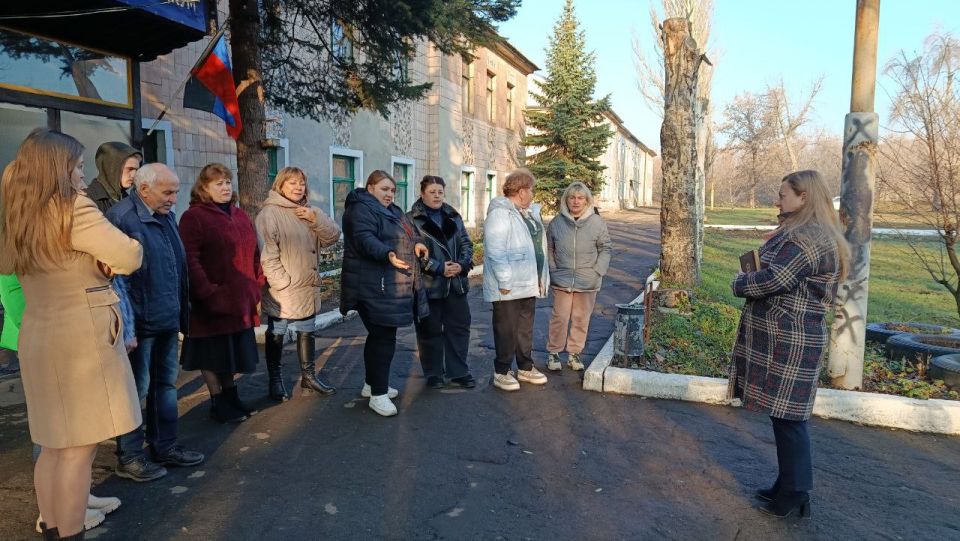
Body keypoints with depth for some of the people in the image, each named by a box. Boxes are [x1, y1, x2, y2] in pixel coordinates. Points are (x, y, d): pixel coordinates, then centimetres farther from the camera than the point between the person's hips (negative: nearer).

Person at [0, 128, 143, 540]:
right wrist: (111, 255, 8)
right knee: (80, 447, -1)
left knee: (54, 444, 16)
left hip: (37, 335, 8)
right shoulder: (74, 208, -14)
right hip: (82, 337, -8)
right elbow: (130, 258, -15)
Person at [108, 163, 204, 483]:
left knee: (166, 383, 16)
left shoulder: (166, 216, 11)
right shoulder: (121, 217, -15)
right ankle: (129, 457, 19)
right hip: (140, 322, -8)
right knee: (136, 389, 4)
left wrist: (181, 315, 17)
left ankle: (164, 447, 30)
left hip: (167, 321, 8)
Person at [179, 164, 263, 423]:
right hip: (213, 302, -6)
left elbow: (254, 254, 16)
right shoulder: (193, 217, -8)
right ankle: (218, 404, 19)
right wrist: (207, 293, -22)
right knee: (213, 354, 7)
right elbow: (190, 260, -16)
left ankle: (231, 397, 31)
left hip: (240, 301, 7)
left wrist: (257, 287, 10)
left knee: (232, 351, 17)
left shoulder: (240, 215, 13)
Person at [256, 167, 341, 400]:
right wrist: (283, 282, -20)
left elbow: (333, 237, 2)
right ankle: (275, 380, 23)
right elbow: (267, 254, -18)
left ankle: (309, 376, 32)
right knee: (276, 335, 9)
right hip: (281, 290, -7)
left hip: (308, 288, 7)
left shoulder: (309, 212, 11)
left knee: (306, 333, 18)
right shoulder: (270, 213, -12)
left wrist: (316, 219, -14)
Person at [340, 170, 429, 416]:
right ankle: (378, 394, 0)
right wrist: (388, 254, -44)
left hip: (389, 285, 10)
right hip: (374, 286, -10)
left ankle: (371, 384, 30)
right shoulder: (361, 209, -11)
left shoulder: (391, 211, 20)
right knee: (384, 337, -9)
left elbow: (408, 233, 28)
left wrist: (416, 243, 5)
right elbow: (364, 239, -27)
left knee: (380, 335, 17)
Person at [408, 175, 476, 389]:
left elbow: (466, 243, 11)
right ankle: (433, 374, 20)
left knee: (459, 326, 9)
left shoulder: (453, 216, 11)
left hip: (456, 282, 5)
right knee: (431, 330, 6)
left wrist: (462, 263, -8)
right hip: (429, 284, -5)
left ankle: (458, 372, 22)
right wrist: (438, 268, -19)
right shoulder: (412, 219, -6)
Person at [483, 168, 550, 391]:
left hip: (529, 284, 9)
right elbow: (495, 251, -22)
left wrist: (541, 278, 16)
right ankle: (501, 372, 14)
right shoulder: (499, 214, -16)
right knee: (506, 330, 2)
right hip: (508, 287, -9)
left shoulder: (531, 212, 14)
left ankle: (525, 368, 30)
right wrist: (504, 281, -23)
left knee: (526, 328, 17)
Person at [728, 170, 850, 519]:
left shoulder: (808, 237, -18)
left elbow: (774, 280, -23)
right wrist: (751, 279, 1)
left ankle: (795, 496, 12)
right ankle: (789, 487, 28)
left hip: (789, 340, -11)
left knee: (787, 417, -1)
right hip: (785, 336, 11)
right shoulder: (804, 232, 16)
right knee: (786, 415, 16)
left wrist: (740, 283, -5)